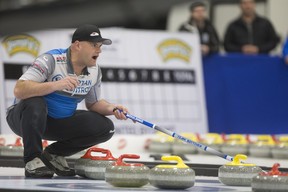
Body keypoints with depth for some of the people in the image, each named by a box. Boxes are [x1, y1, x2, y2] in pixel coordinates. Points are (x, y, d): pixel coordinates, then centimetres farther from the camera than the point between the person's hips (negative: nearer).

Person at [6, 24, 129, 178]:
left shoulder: (94, 71, -1)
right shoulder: (51, 60, -23)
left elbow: (93, 103, 13)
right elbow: (19, 90, -34)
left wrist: (110, 109, -9)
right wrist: (55, 85, -43)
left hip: (60, 122, 6)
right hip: (23, 118, -6)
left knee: (105, 127, -10)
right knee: (34, 103, -40)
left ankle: (54, 154, 6)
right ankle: (32, 159, -19)